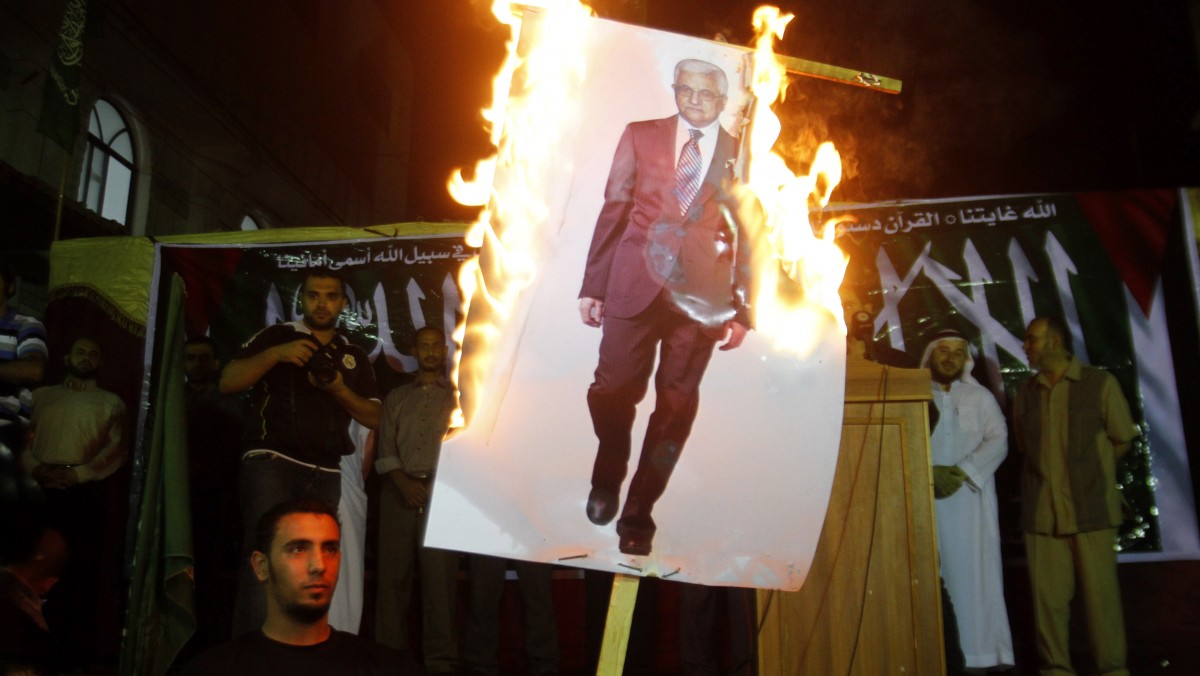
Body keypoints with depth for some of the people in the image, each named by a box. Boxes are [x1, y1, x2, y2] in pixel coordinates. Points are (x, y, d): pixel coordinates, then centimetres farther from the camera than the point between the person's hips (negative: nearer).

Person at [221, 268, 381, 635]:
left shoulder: (355, 356, 17)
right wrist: (275, 354, -14)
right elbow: (228, 382, -1)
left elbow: (374, 418, 12)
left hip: (325, 474, 4)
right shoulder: (275, 336, 8)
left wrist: (339, 389, -5)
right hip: (271, 462, -4)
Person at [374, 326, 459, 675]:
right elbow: (385, 449, 11)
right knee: (393, 573, 1)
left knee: (440, 576, -7)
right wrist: (404, 482, -6)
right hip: (399, 489, 2)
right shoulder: (396, 397, 19)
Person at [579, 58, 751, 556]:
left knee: (676, 406, 3)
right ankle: (606, 481, 29)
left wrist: (741, 311, 2)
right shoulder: (640, 137, 10)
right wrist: (593, 285, 2)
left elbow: (748, 239, 7)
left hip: (701, 298, 0)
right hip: (634, 285, 0)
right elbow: (613, 212, 7)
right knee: (613, 390, 0)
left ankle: (638, 514, 19)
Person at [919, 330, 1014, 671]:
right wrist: (929, 473, -15)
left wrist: (962, 471, -12)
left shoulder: (980, 396, 12)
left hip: (971, 497, 1)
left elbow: (997, 441, 1)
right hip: (926, 498, -1)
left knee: (975, 573, 0)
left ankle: (983, 653, 5)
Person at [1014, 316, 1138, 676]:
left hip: (1091, 508, -3)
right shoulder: (1026, 392, 9)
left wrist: (1090, 471, 12)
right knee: (1048, 595, 5)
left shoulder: (1100, 384, 0)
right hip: (1041, 511, 3)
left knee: (1100, 592, 2)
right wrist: (1051, 471, 10)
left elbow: (1122, 438, 7)